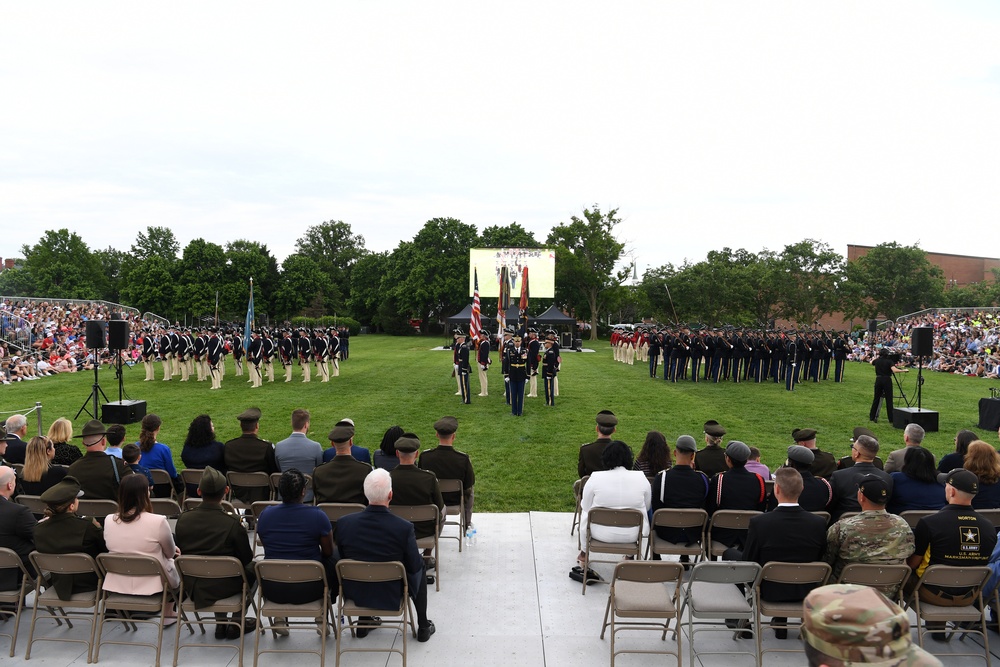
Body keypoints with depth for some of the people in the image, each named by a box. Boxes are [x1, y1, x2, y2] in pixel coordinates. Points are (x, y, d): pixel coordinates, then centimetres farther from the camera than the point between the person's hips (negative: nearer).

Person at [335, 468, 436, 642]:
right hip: (392, 596, -2)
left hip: (355, 593, 3)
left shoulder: (344, 523, -18)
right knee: (421, 567, 25)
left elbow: (343, 558, 0)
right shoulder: (404, 528, -26)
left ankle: (364, 621, 39)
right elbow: (414, 567, -12)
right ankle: (423, 627, 33)